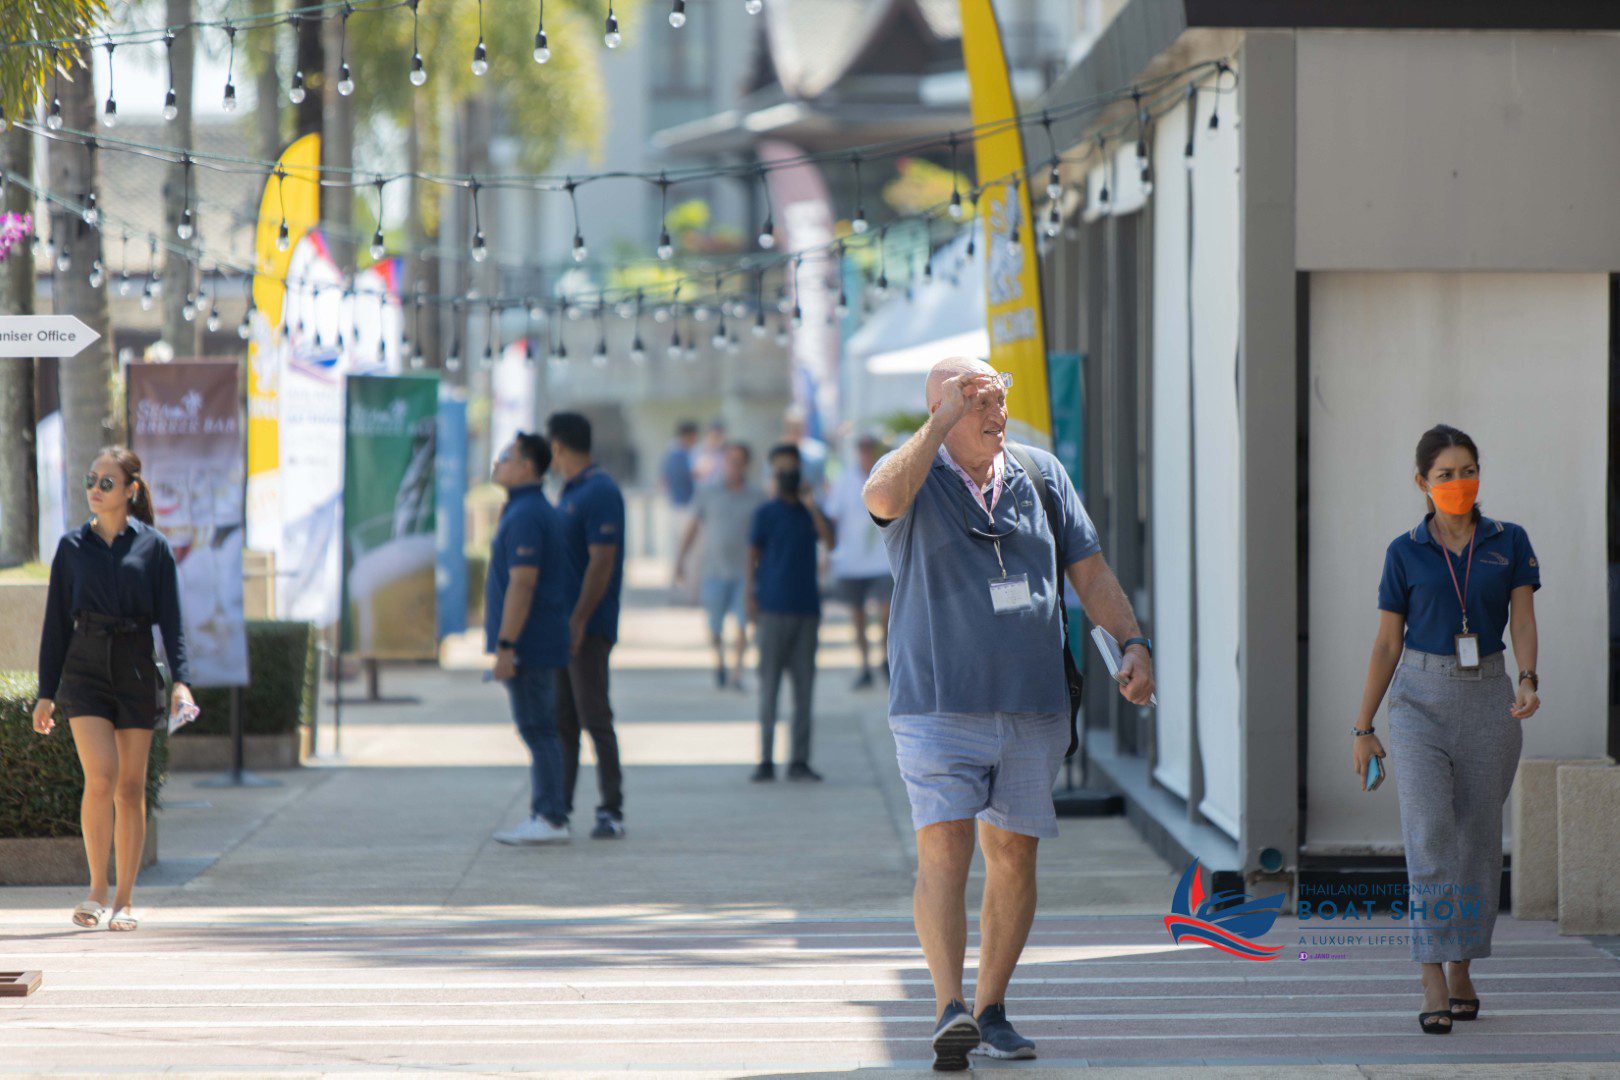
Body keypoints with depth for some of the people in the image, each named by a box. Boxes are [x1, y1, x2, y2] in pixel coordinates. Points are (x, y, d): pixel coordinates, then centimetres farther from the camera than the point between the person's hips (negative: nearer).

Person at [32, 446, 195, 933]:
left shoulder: (153, 547, 3)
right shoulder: (72, 546, 7)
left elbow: (171, 619, 1)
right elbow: (56, 622, 9)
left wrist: (181, 681, -11)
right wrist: (46, 693, 6)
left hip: (136, 672, 0)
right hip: (84, 670, 0)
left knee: (131, 788, 2)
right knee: (101, 778, -15)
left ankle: (124, 901, 10)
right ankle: (96, 891, -4)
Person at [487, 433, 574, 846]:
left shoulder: (525, 515, -16)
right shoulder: (540, 510, 18)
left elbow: (522, 585, -22)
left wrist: (505, 646, -23)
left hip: (529, 642, -10)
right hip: (544, 642, 10)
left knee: (538, 730, -8)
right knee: (540, 731, 12)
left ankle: (551, 819, -8)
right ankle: (547, 816, 14)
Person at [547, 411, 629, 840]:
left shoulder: (600, 492, -12)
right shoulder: (569, 492, 19)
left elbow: (602, 562, -19)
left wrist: (579, 620, -22)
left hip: (588, 627, -9)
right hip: (560, 624, 9)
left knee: (594, 717, -9)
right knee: (560, 720, 9)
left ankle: (611, 811, -7)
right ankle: (558, 809, 12)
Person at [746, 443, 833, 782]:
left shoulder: (809, 513, 13)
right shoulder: (766, 514, 4)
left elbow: (829, 540, -4)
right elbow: (753, 557, 3)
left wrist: (810, 505, -8)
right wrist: (752, 599, -6)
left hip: (806, 609, 3)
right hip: (774, 610, -3)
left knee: (804, 684, 2)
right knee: (769, 684, -3)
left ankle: (799, 761, 5)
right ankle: (766, 760, -1)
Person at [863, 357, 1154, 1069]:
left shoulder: (1039, 475, 11)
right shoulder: (915, 477, -1)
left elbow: (1090, 571, 13)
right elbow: (883, 496, -27)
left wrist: (1132, 643, 0)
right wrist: (944, 420, -22)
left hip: (1033, 706, 4)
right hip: (939, 706, -4)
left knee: (1013, 854, 7)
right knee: (943, 849, -15)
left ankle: (991, 1010, 18)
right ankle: (950, 1011, -22)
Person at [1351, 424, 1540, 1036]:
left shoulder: (1510, 544, 4)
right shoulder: (1405, 553, 2)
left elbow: (1523, 621, -4)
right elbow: (1387, 644, 5)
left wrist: (1528, 682, -23)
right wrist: (1363, 728, 6)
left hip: (1488, 699, 2)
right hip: (1421, 700, -2)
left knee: (1478, 841, 7)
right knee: (1429, 837, -14)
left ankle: (1461, 970, 23)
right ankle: (1433, 985, -16)